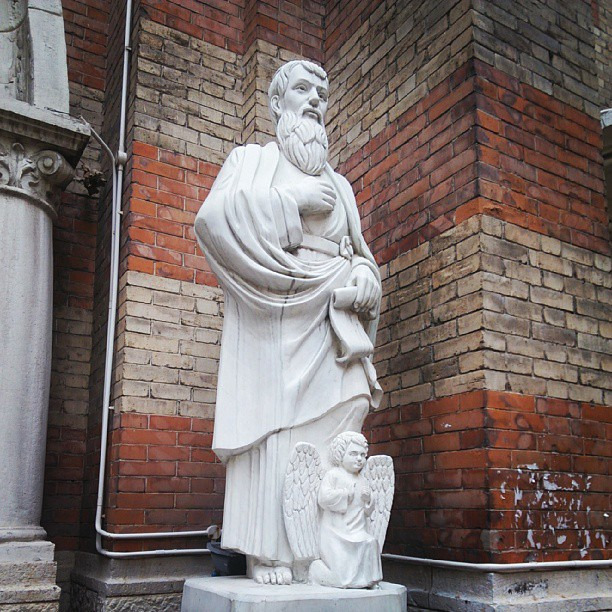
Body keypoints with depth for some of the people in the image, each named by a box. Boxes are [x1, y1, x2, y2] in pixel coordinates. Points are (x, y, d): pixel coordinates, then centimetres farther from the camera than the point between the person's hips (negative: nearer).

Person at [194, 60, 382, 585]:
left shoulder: (338, 183, 27)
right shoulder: (252, 159, 14)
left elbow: (359, 251, 23)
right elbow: (213, 217, -5)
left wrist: (364, 275, -1)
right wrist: (290, 200, -7)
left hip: (327, 319, 4)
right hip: (272, 315, -4)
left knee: (337, 415, -11)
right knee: (273, 425, -11)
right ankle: (267, 553, -6)